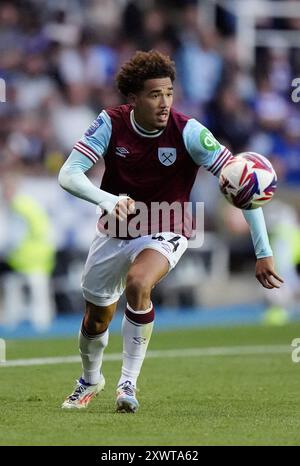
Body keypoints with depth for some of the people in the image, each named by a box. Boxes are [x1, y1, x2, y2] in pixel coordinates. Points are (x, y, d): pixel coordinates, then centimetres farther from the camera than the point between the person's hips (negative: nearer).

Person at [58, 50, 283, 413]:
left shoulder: (188, 132, -23)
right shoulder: (111, 124, -17)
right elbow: (68, 175, -21)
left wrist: (263, 253, -27)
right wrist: (108, 200, -42)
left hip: (164, 232, -3)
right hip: (115, 229, 3)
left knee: (138, 284, -34)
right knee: (96, 318, 13)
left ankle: (128, 383, -18)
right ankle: (90, 380, 47)